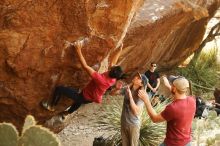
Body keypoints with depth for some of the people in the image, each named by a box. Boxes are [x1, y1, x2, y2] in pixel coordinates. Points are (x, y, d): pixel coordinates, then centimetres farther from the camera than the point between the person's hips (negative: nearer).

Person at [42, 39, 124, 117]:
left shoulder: (100, 79, -42)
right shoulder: (113, 79, -21)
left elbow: (85, 66, -41)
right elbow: (113, 63, -3)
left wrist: (78, 50, -38)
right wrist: (119, 50, 7)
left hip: (85, 97, -8)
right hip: (92, 99, 8)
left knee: (59, 89, -1)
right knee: (79, 101, 41)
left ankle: (51, 106, 19)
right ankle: (67, 113, 65)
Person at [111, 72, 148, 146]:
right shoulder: (127, 88, -8)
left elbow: (136, 112, -34)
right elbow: (112, 93, 0)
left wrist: (130, 95, -37)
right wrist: (117, 88, -23)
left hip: (133, 124, -5)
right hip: (124, 121, 5)